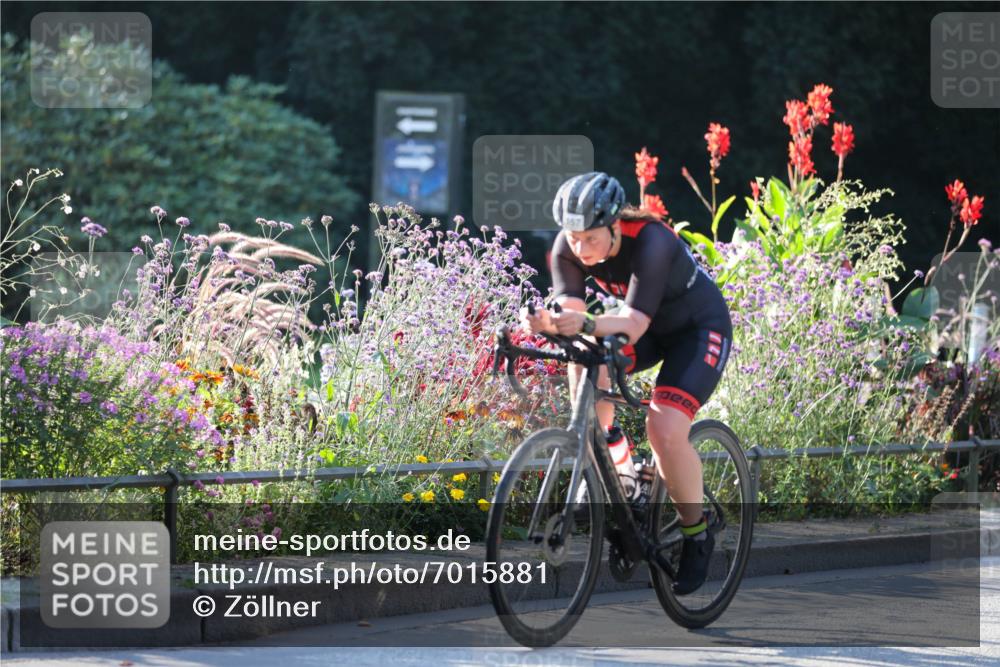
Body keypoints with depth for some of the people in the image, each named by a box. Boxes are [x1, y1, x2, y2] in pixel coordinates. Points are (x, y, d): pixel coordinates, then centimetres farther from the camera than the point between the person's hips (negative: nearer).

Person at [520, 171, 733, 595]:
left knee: (665, 428, -24)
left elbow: (633, 323, -43)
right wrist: (547, 323, -49)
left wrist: (586, 324, -61)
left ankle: (697, 535, -3)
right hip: (652, 327, 6)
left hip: (699, 328, -6)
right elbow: (570, 307, -26)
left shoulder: (651, 243, -36)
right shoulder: (569, 246, -18)